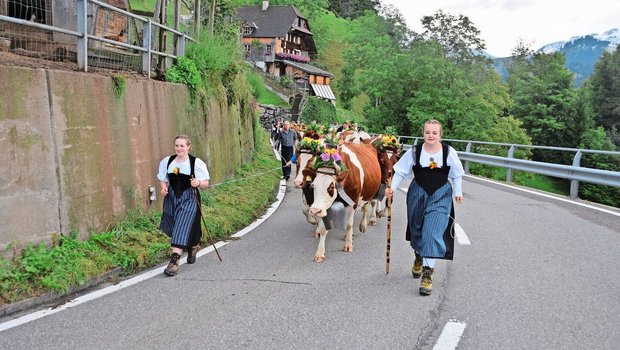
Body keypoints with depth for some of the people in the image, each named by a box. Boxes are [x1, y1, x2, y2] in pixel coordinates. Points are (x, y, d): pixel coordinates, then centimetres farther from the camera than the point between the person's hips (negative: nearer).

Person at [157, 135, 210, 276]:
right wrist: (163, 188, -7)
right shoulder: (167, 161, 2)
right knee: (172, 229, 15)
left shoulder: (196, 163, -9)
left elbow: (206, 183, -5)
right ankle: (192, 246, 44)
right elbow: (163, 180, 14)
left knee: (182, 229, -14)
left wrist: (198, 183, -27)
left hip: (189, 199, -5)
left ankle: (175, 261, -13)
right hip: (171, 198, 5)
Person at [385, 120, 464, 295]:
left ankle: (427, 273, -9)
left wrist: (458, 192, 4)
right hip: (418, 194, 2)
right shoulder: (414, 152, -8)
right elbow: (401, 172, -5)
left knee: (433, 233, -13)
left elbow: (456, 175, 5)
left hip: (440, 197, -2)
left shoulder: (449, 152, -7)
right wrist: (392, 187, -17)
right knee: (417, 230, 18)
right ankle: (419, 258, 46)